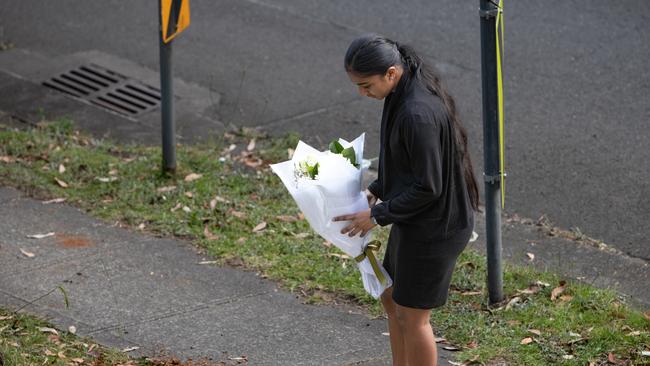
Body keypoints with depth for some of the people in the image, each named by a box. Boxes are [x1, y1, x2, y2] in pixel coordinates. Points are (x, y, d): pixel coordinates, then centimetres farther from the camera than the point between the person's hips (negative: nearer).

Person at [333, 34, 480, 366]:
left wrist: (378, 215, -15)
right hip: (415, 221, 10)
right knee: (393, 300, 21)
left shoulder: (417, 114, -30)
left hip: (433, 228, -10)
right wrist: (375, 190, 5)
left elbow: (427, 186, -25)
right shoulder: (407, 92, 0)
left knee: (412, 316, 5)